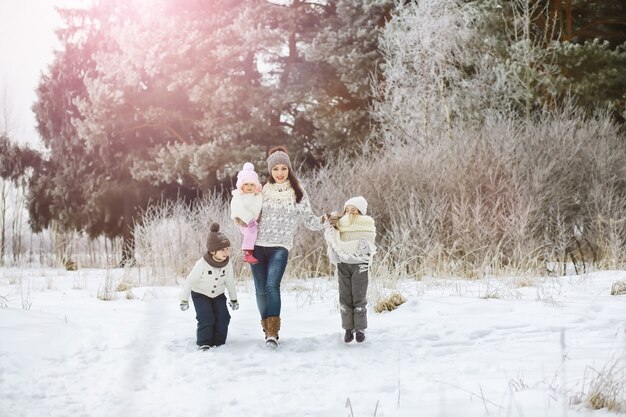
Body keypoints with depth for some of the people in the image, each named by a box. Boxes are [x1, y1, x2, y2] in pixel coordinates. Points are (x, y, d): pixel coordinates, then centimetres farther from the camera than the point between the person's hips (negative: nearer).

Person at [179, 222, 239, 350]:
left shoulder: (228, 265, -16)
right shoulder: (202, 264, -29)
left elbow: (230, 282, 2)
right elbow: (190, 281, -18)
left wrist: (233, 299, 12)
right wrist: (184, 299, -12)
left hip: (218, 295, 4)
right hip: (200, 294, -4)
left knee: (223, 317, -8)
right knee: (206, 318, -17)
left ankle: (218, 343, 4)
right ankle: (203, 343, -6)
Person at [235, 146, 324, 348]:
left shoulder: (298, 193, 4)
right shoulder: (263, 191, 8)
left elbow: (309, 219, 4)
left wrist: (323, 221, -16)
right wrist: (243, 222, -3)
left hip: (280, 247, -3)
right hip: (258, 245, 3)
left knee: (272, 286, -20)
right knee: (261, 289, 3)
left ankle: (273, 332, -19)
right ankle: (267, 328, 18)